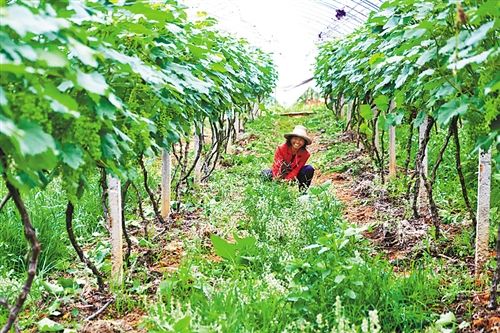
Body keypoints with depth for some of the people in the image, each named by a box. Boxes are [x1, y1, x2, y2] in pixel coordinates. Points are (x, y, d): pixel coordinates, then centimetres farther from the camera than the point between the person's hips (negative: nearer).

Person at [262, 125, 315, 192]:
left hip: (293, 177, 1)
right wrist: (277, 180, -37)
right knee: (266, 173, -30)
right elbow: (276, 165, -23)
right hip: (280, 175, -1)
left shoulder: (305, 154, -16)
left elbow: (297, 170, -20)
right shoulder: (281, 148, -19)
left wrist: (287, 179, -35)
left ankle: (303, 191, -13)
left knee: (309, 169, -25)